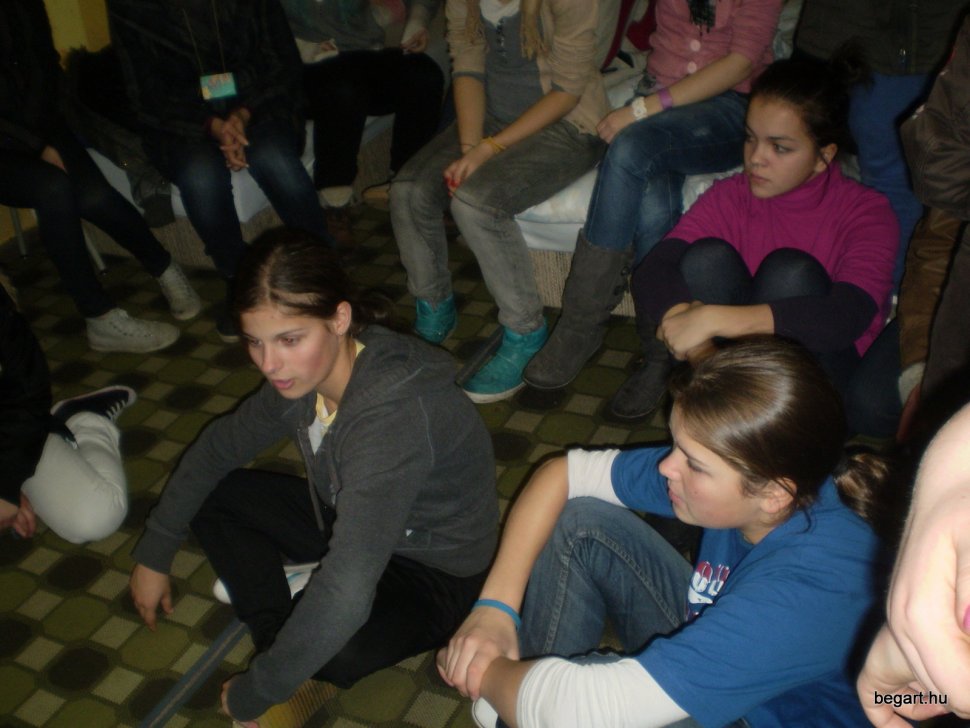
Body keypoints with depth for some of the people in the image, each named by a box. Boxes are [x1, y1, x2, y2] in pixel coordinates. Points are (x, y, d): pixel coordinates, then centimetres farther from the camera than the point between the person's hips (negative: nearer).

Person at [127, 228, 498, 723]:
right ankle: (277, 638, -6)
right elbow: (219, 446, 3)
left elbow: (345, 596, -44)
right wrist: (153, 555, 6)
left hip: (437, 573, -7)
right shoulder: (306, 371, -13)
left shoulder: (393, 414, -38)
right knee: (210, 493, 0)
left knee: (332, 651, -36)